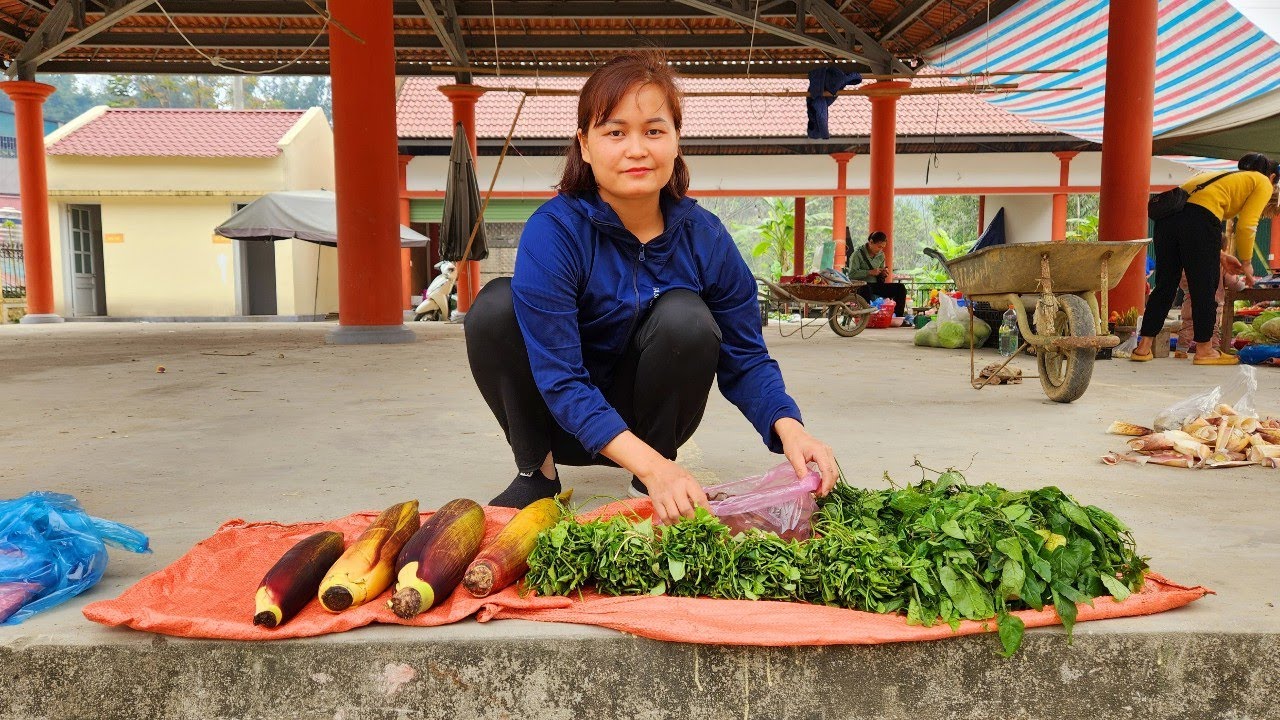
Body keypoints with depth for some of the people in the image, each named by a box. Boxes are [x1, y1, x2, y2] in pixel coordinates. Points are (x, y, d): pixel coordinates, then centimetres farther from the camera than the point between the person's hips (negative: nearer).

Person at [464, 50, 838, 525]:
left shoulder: (705, 237, -13)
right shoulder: (552, 231, -24)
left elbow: (745, 357, -9)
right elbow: (560, 378, -30)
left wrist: (788, 427, -30)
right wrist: (648, 464, -43)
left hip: (647, 418, 2)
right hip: (565, 421, -1)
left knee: (685, 317, -27)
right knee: (497, 305, -27)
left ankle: (657, 472, -7)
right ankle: (535, 472, -6)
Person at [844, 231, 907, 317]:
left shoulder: (881, 255, 13)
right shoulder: (858, 254, -6)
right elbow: (852, 274, -15)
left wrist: (883, 274, -1)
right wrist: (870, 272, -20)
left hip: (876, 285, 6)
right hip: (861, 285, -6)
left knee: (901, 288, -9)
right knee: (866, 289, -42)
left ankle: (898, 317, -7)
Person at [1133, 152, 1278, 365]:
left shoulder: (1227, 176, 38)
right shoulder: (1262, 183, 19)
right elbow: (1246, 226, 4)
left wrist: (1219, 255, 25)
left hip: (1167, 217, 7)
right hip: (1199, 218, -7)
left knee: (1165, 283, 12)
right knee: (1204, 286, 5)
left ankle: (1144, 346, 11)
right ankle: (1204, 349, 14)